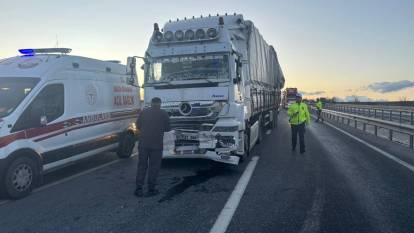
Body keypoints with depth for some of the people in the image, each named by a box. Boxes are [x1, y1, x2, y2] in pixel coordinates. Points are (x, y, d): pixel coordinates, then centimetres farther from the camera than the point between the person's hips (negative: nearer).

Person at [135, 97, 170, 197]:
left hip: (143, 143, 2)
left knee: (142, 165, 11)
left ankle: (139, 188, 9)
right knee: (154, 166, 6)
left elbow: (138, 125, 10)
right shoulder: (163, 114, 0)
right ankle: (151, 190, 9)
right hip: (156, 144, -2)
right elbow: (167, 128, 6)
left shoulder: (144, 112, 5)